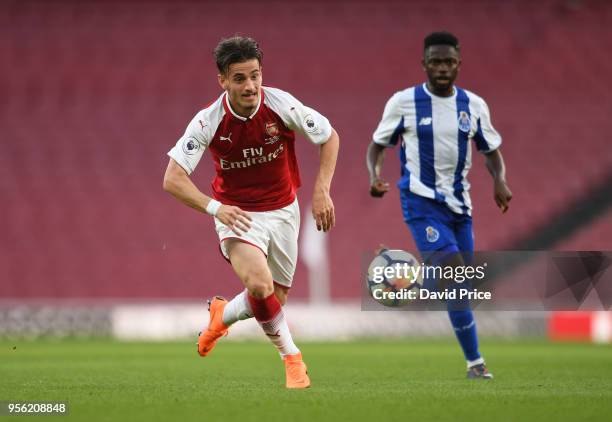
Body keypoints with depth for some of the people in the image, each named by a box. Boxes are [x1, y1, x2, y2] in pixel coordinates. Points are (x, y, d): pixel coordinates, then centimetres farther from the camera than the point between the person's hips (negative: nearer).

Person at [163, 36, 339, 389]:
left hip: (283, 211, 3)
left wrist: (322, 191, -13)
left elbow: (330, 137, -3)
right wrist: (214, 207, -35)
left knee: (275, 300, 9)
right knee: (260, 284, -28)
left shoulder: (282, 105, -18)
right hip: (238, 214, -3)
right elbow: (173, 179, -20)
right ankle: (292, 358, -8)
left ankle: (222, 314, 42)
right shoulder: (208, 121, -20)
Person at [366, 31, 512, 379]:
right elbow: (378, 144, 6)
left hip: (459, 203, 5)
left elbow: (492, 151, 14)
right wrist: (375, 174, -15)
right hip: (422, 200, -5)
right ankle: (475, 361, -17)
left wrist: (500, 182, -6)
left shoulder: (474, 105, 5)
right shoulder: (404, 102, -4)